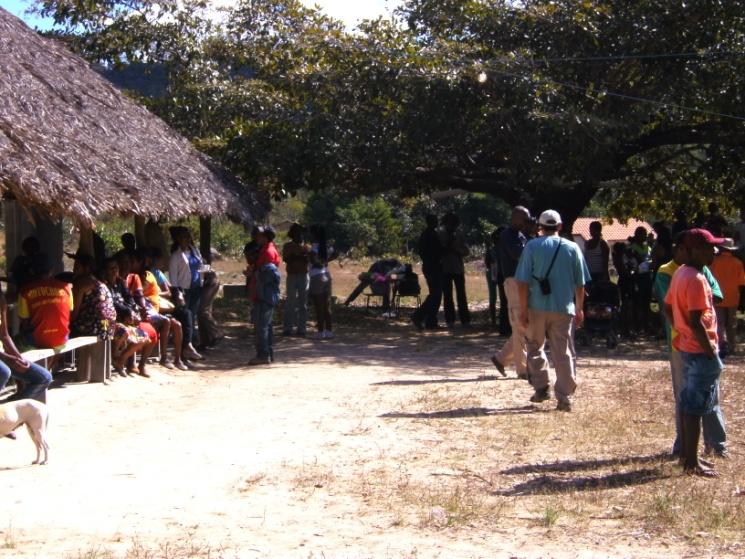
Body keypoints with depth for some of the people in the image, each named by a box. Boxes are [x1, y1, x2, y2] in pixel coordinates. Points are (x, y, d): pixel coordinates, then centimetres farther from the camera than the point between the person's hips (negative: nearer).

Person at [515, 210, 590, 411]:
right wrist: (579, 309, 16)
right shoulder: (572, 248, 4)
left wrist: (523, 309, -3)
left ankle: (541, 388, 15)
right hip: (564, 308, 1)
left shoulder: (532, 246, -3)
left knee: (535, 347, 18)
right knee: (564, 353, 5)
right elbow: (580, 283, 7)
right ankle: (565, 397, 1)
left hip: (537, 306, -1)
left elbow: (523, 281, -7)